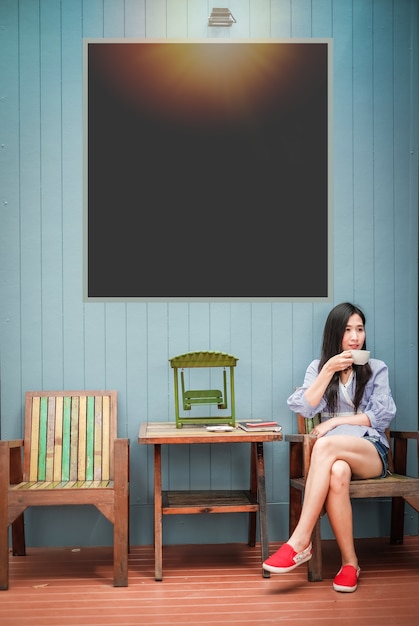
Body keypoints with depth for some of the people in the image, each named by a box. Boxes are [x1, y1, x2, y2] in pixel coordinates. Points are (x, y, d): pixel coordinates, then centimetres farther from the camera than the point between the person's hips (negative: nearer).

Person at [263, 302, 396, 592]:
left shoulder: (377, 369, 11)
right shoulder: (318, 367, 14)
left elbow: (383, 416, 0)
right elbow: (305, 408, -2)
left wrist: (337, 421, -8)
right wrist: (328, 371, -10)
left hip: (371, 451, -1)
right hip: (336, 454, 1)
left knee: (326, 445, -37)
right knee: (337, 473, -39)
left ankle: (300, 542, -37)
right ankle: (350, 562, -27)